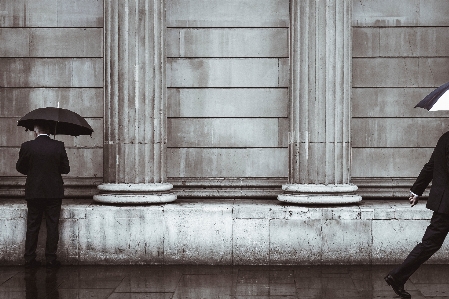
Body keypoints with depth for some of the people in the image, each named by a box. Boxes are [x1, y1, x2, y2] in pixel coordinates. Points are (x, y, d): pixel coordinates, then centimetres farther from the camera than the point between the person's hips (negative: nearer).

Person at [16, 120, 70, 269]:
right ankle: (51, 259, 6)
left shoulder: (27, 146, -7)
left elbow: (20, 167, 3)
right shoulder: (59, 146, -6)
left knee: (32, 226, 9)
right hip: (54, 192, 0)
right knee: (52, 226, 6)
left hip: (33, 192, 0)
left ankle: (29, 259, 10)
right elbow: (66, 168, -1)